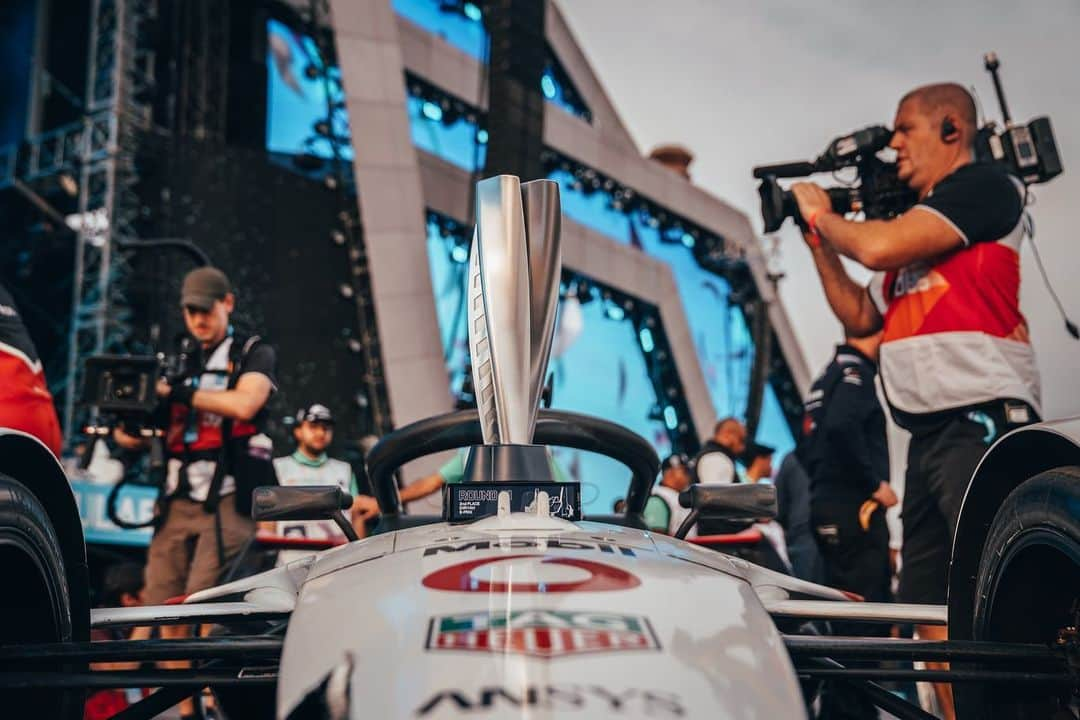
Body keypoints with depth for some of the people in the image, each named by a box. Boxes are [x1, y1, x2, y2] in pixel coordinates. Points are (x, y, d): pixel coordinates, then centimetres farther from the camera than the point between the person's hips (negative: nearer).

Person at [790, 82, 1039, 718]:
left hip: (982, 420, -9)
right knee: (932, 608, 8)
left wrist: (821, 213, 4)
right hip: (930, 433, 9)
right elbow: (861, 318, 26)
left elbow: (880, 247, -14)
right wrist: (818, 240, 20)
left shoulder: (984, 184, -1)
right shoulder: (917, 221, 24)